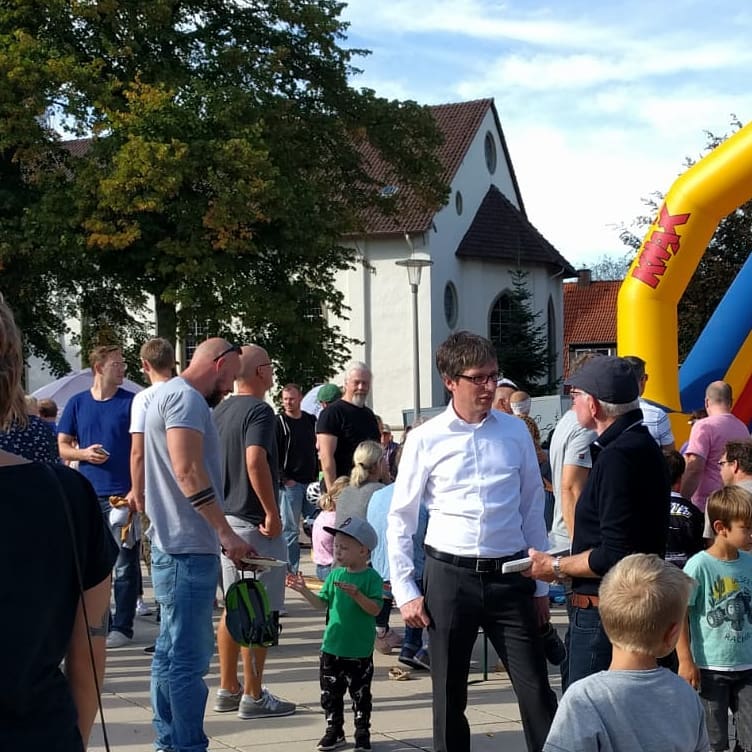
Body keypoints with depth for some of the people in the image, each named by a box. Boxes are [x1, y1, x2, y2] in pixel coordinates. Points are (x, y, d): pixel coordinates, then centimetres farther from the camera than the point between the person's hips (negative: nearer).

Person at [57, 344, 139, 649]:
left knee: (124, 564, -2)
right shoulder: (77, 403, 8)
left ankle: (122, 627, 5)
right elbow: (63, 447, 11)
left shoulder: (131, 402, 0)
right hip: (88, 496, 3)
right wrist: (84, 453, -10)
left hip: (122, 495, -3)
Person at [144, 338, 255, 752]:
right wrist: (225, 531, -24)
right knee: (189, 656, -8)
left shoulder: (171, 394, 21)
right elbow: (188, 470, -23)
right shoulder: (186, 397, -12)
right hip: (188, 549, -11)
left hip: (175, 546, 11)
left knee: (173, 651, 15)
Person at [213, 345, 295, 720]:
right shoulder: (258, 411, -15)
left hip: (225, 519, 9)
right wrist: (272, 512, -22)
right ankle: (253, 696, 3)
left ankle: (228, 689, 22)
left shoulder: (219, 412, 12)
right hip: (254, 521, -9)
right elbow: (255, 462, -28)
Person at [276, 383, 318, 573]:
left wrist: (316, 476, 11)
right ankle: (291, 570, 1)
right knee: (290, 529, -3)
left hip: (310, 482, 5)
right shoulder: (278, 423, -3)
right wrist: (283, 478, -12)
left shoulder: (311, 421, 12)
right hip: (289, 483, -5)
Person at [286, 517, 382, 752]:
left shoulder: (371, 577, -10)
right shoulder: (335, 574, 5)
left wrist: (357, 594, -31)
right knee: (330, 693, 11)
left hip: (360, 650, -5)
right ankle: (334, 730, 25)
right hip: (332, 646, 5)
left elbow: (375, 609, -18)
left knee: (360, 694, 7)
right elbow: (322, 603, 9)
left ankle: (362, 733, 20)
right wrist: (304, 591, -5)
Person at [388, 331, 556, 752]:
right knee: (449, 695, 10)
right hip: (450, 575, -1)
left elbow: (533, 511, 9)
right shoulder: (426, 440, -2)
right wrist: (406, 591, -1)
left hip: (510, 575, 1)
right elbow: (401, 520, 3)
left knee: (537, 692, 2)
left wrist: (541, 586, 9)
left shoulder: (516, 432, 3)